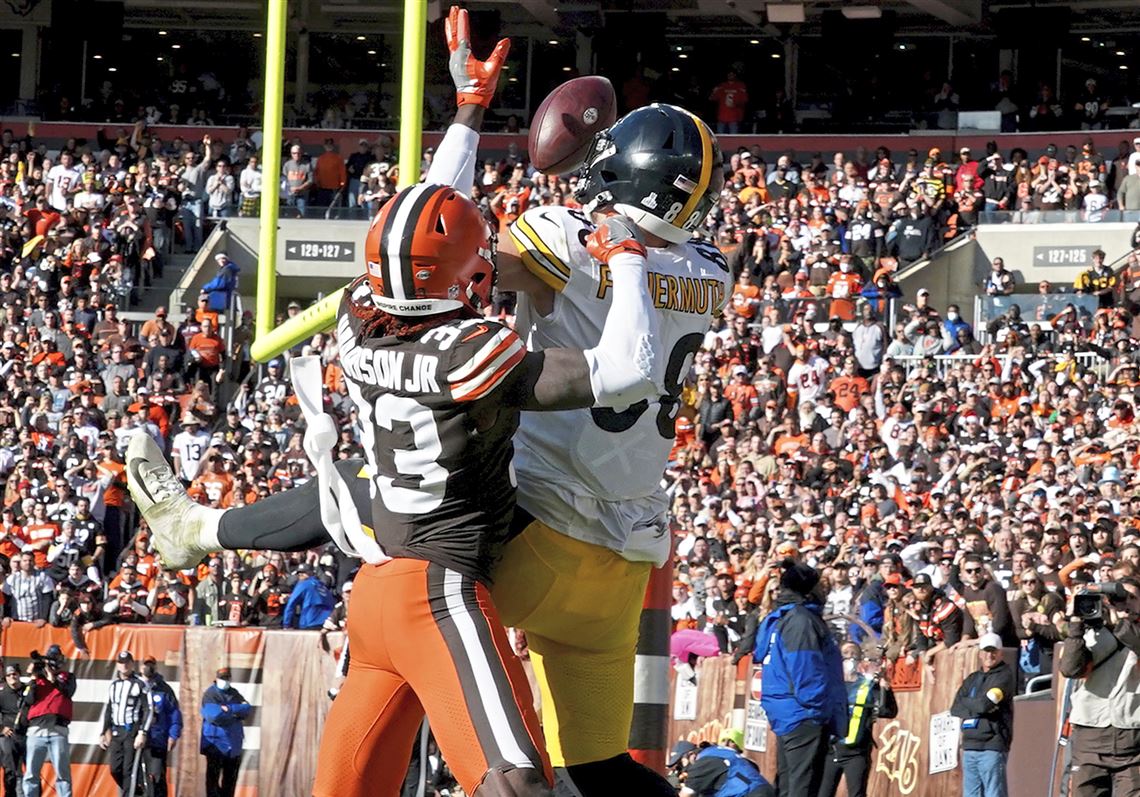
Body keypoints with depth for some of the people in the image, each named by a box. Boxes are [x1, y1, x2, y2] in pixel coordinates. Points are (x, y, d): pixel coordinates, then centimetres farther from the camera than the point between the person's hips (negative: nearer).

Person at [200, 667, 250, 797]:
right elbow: (215, 716, -22)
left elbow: (247, 709, -3)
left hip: (233, 743, 6)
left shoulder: (234, 694, 13)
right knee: (213, 777, -5)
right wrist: (237, 711, -12)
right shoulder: (210, 694, -7)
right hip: (216, 743, -6)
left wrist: (229, 709, -19)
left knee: (230, 779, 11)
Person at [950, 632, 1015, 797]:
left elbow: (987, 703, -13)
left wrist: (967, 704, 4)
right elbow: (955, 708, 7)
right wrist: (979, 706, -7)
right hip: (970, 747, 7)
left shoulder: (1005, 675, 0)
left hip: (993, 747, -7)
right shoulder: (972, 679, 19)